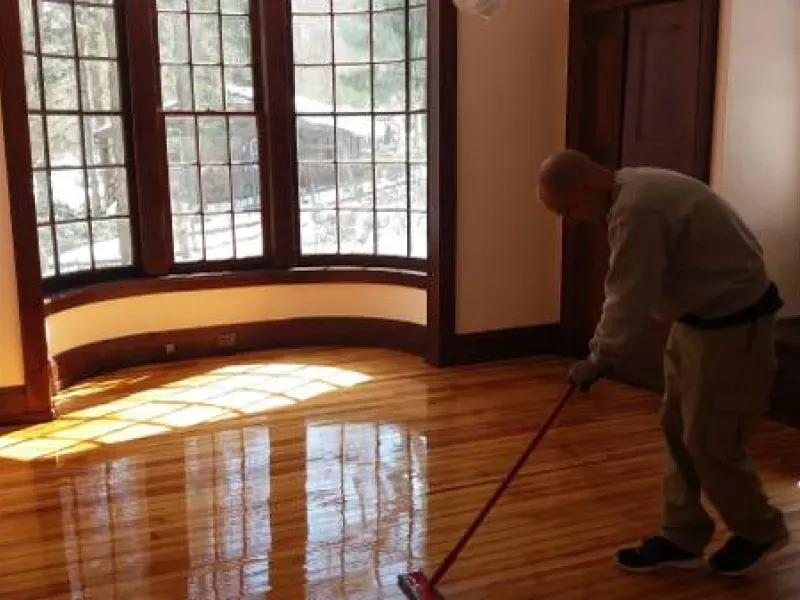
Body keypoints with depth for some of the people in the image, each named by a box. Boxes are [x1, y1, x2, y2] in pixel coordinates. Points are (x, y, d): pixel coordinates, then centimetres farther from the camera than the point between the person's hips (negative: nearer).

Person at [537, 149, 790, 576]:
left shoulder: (637, 209, -27)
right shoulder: (631, 191, 7)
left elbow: (630, 301, -24)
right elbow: (625, 291, 15)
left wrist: (600, 360, -12)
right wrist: (601, 347, 17)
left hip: (732, 322, -10)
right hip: (701, 314, 10)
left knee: (709, 439, 0)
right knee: (678, 429, 13)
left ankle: (759, 531, 24)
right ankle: (681, 538, 23)